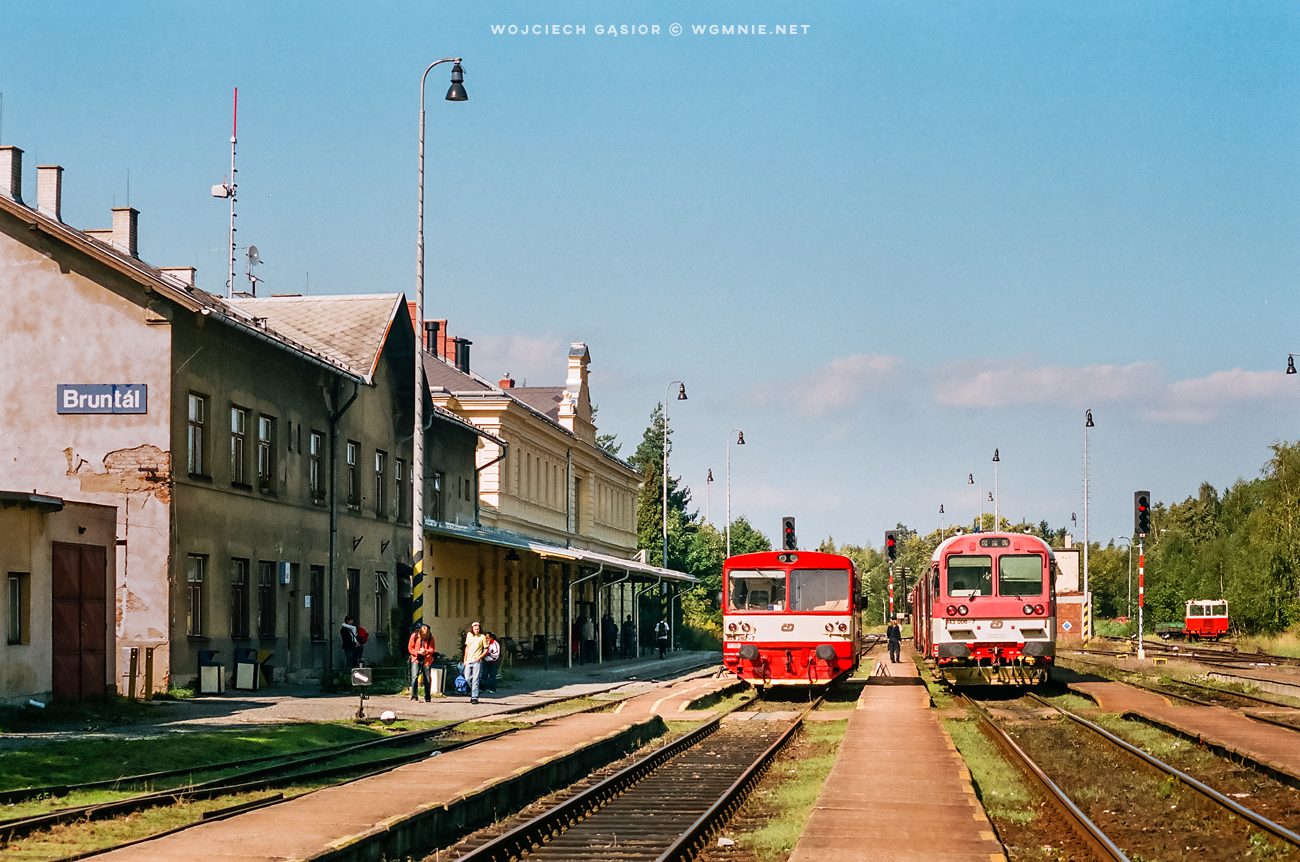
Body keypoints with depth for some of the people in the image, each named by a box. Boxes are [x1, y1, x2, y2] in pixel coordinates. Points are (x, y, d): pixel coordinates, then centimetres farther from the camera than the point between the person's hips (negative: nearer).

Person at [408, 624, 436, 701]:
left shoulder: (430, 637, -3)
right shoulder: (414, 636, -6)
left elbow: (432, 649, 0)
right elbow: (410, 648, -2)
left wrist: (426, 651, -21)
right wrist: (419, 652, -16)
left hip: (426, 660, 1)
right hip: (416, 659, -1)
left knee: (427, 679, 5)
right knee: (414, 677, -16)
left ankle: (428, 698, 17)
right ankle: (414, 696, -15)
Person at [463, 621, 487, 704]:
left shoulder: (482, 637, -2)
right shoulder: (469, 635, 9)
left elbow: (486, 649, 3)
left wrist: (480, 657, -11)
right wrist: (465, 659, 15)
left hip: (477, 661, -4)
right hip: (469, 660, 4)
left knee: (475, 679, -10)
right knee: (467, 678, 2)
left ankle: (475, 697, -10)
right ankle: (473, 692, 27)